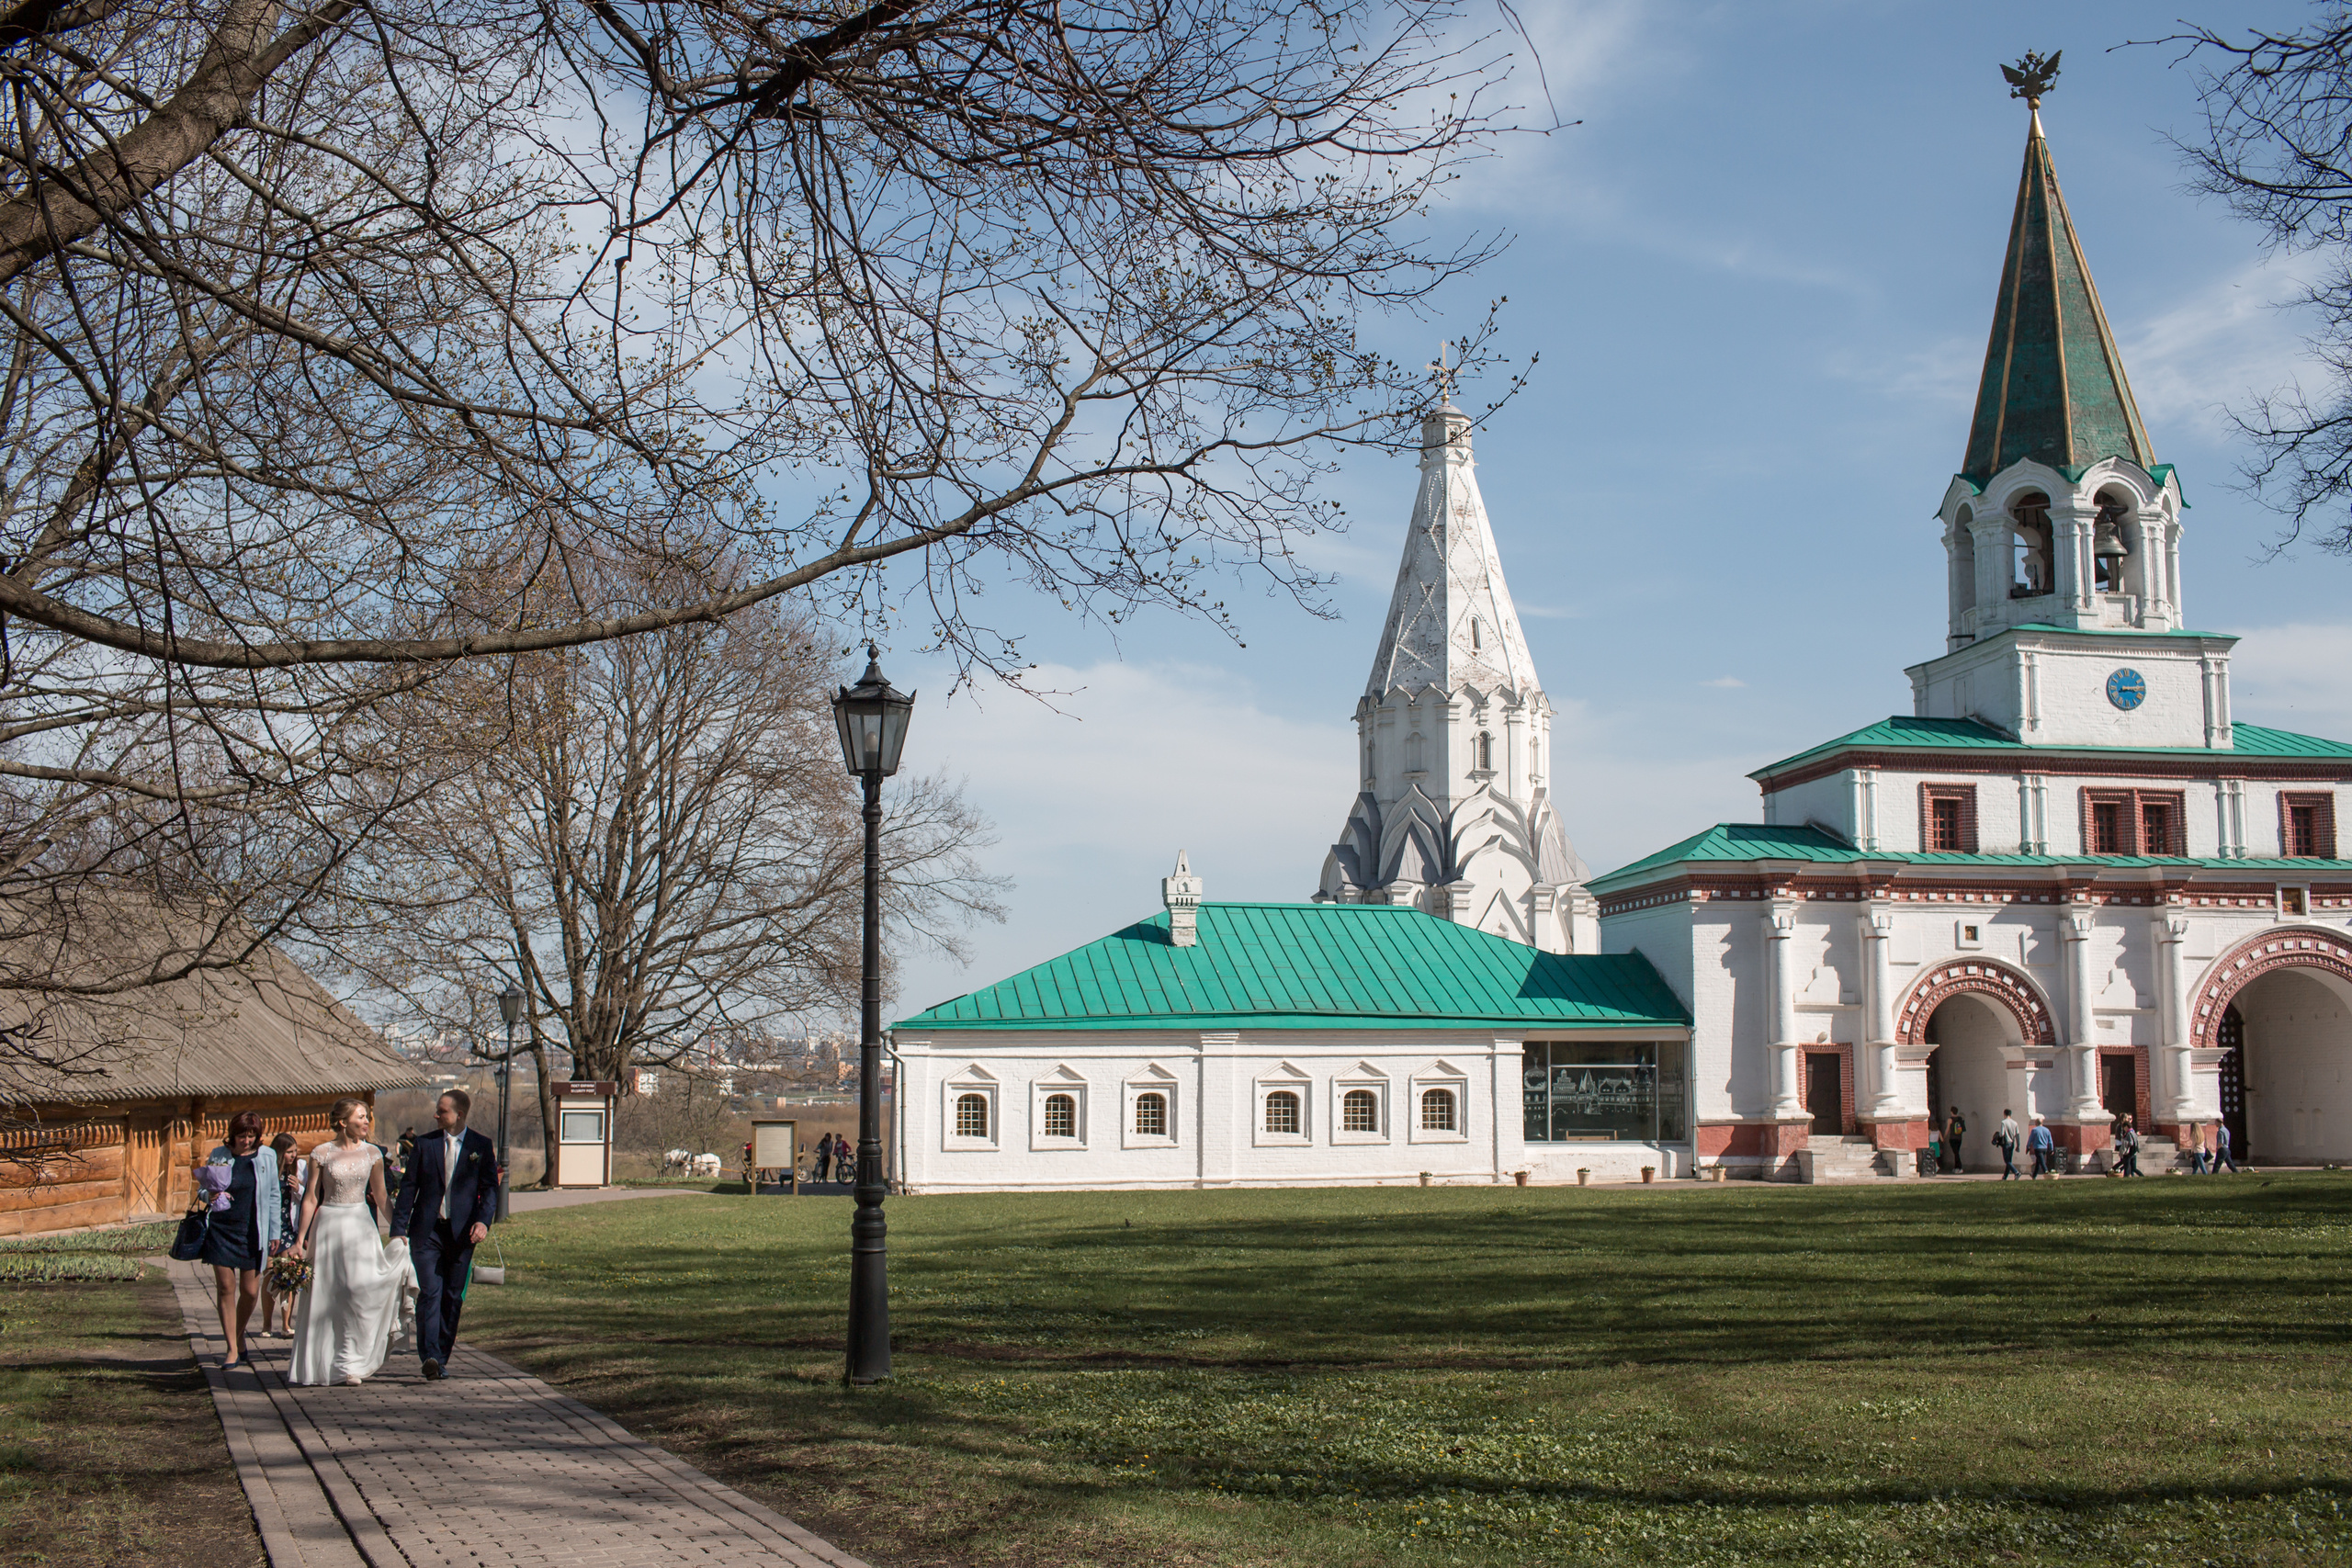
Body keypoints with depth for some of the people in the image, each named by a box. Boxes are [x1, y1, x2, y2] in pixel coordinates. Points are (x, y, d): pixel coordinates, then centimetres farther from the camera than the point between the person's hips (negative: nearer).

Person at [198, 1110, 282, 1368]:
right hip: (221, 1229, 0)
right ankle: (233, 1349, 3)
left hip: (252, 1233, 1)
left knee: (250, 1292, 2)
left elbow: (273, 1196, 7)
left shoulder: (267, 1156, 2)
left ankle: (239, 1335, 29)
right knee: (226, 1289, -3)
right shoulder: (218, 1156, 1)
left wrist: (274, 1233, 5)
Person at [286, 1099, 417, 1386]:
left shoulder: (372, 1153, 5)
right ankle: (319, 1363, 17)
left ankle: (353, 1365, 1)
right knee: (325, 1296, 4)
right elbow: (311, 1199, 1)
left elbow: (381, 1198, 11)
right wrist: (300, 1239, -1)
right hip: (329, 1225, -1)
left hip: (361, 1225, 1)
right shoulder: (321, 1154, -1)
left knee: (361, 1292, -7)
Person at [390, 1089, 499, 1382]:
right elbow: (409, 1187, 7)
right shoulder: (425, 1143, 6)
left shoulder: (481, 1146, 4)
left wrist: (483, 1220, -15)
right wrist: (398, 1229, 2)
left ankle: (441, 1357, 15)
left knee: (453, 1297, 5)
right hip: (428, 1230, 0)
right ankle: (429, 1357, -19)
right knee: (430, 1292, -11)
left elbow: (490, 1187, 2)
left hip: (462, 1231, 0)